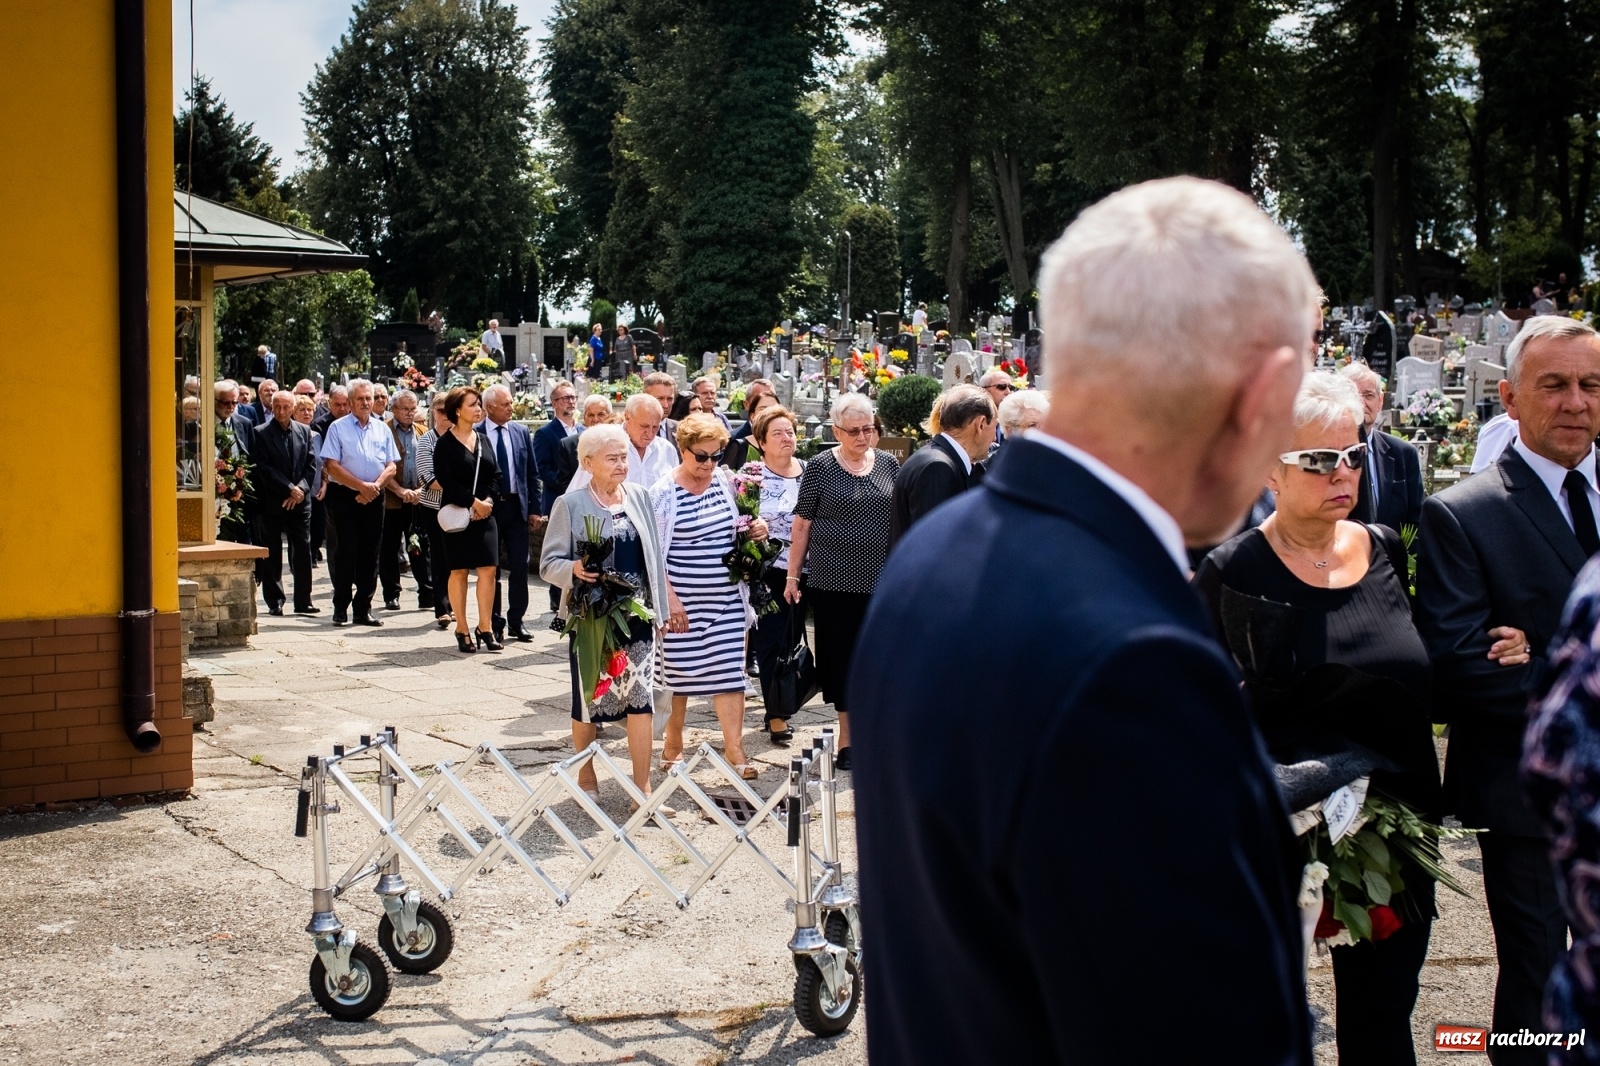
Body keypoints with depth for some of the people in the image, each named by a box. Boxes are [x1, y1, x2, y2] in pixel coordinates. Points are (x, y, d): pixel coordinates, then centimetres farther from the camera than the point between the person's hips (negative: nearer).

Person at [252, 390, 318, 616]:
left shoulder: (305, 431, 10)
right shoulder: (261, 433, -1)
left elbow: (311, 465, 7)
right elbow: (264, 468, -9)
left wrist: (301, 489, -9)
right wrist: (289, 489, -14)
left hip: (300, 500, 3)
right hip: (271, 502, -3)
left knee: (303, 551, 0)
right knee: (272, 554, 2)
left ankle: (303, 601, 5)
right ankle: (274, 602, 9)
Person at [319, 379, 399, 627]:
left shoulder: (382, 429, 10)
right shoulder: (337, 428, 0)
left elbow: (391, 466, 7)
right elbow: (332, 466, -8)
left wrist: (376, 486, -11)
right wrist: (361, 486, -14)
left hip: (373, 498, 3)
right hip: (344, 497, -3)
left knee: (370, 553, 5)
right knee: (346, 552, -4)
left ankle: (364, 608, 11)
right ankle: (341, 608, 3)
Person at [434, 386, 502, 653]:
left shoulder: (483, 440, 13)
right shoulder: (445, 443, -4)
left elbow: (495, 475, 10)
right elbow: (446, 480, -12)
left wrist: (488, 501, -7)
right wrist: (473, 503, -15)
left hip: (484, 514, 5)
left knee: (488, 569, -2)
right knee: (459, 570, 1)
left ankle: (485, 628, 5)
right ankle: (462, 630, 7)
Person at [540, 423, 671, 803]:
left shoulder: (639, 497, 6)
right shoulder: (570, 504, -6)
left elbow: (654, 555, 12)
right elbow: (548, 563, -7)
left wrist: (662, 607, 9)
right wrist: (574, 569, -28)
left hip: (637, 615, 3)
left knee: (641, 699, -3)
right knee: (589, 700, 8)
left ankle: (643, 789, 2)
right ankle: (586, 775, 29)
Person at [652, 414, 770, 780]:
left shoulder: (725, 480, 5)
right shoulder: (664, 492, -10)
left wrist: (755, 530, -2)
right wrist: (670, 598, -15)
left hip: (726, 596, 4)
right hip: (683, 599, -4)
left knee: (729, 671, 0)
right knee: (679, 670, 5)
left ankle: (735, 749, 2)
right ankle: (673, 743, 22)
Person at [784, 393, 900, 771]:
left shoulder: (888, 464, 6)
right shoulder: (820, 467, -3)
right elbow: (802, 525, 0)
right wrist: (793, 575, -1)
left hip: (880, 579, 2)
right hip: (833, 580, -2)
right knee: (840, 655, 4)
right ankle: (847, 732, 14)